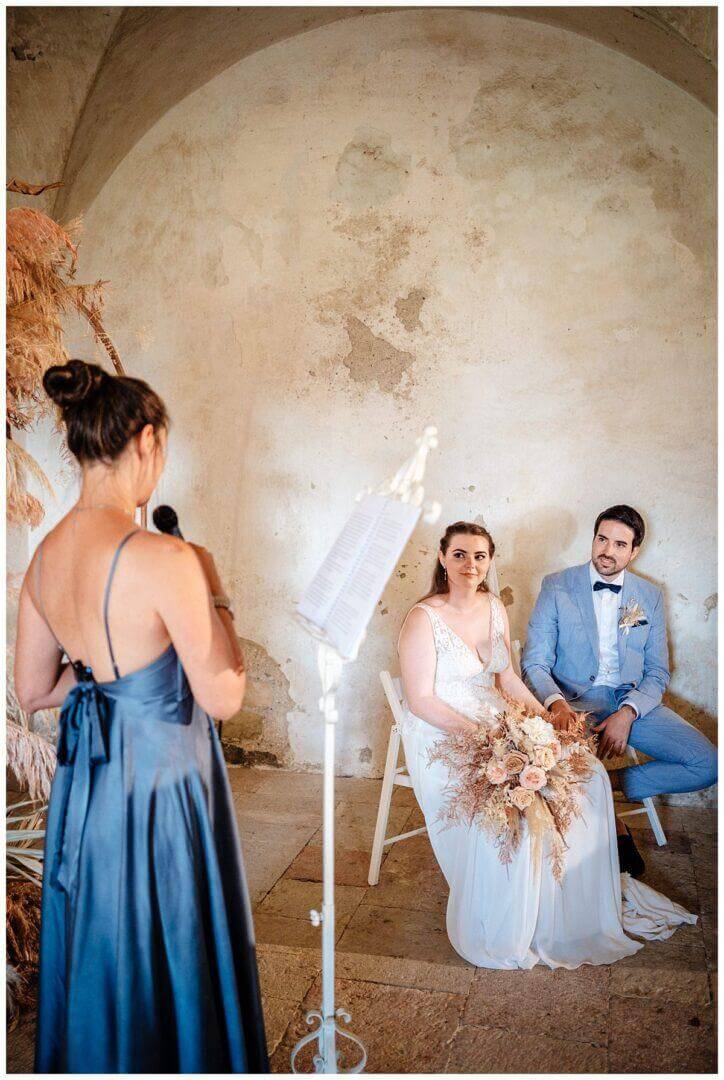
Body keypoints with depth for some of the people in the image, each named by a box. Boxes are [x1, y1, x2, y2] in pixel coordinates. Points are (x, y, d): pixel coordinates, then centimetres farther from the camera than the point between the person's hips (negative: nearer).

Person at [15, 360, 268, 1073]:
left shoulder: (44, 556, -3)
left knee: (94, 954, 27)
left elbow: (32, 691, 7)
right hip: (161, 787, -7)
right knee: (167, 960, 15)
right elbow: (223, 698, -18)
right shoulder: (165, 560, -25)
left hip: (83, 784, 7)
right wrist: (211, 593, -9)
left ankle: (88, 1061, 49)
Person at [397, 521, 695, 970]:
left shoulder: (495, 608, 9)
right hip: (441, 736, -7)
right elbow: (420, 701, -15)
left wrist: (541, 715, 0)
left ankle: (581, 904, 9)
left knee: (587, 773, -9)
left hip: (498, 726, 7)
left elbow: (506, 676, 15)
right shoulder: (423, 620, -14)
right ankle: (500, 934, -7)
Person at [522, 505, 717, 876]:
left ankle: (611, 781, 1)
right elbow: (534, 662, -6)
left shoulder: (649, 597, 7)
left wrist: (627, 714, -14)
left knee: (708, 764, -16)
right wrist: (556, 703, -27)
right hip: (572, 701, -3)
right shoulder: (556, 587, -2)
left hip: (631, 702, 3)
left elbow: (657, 672, 6)